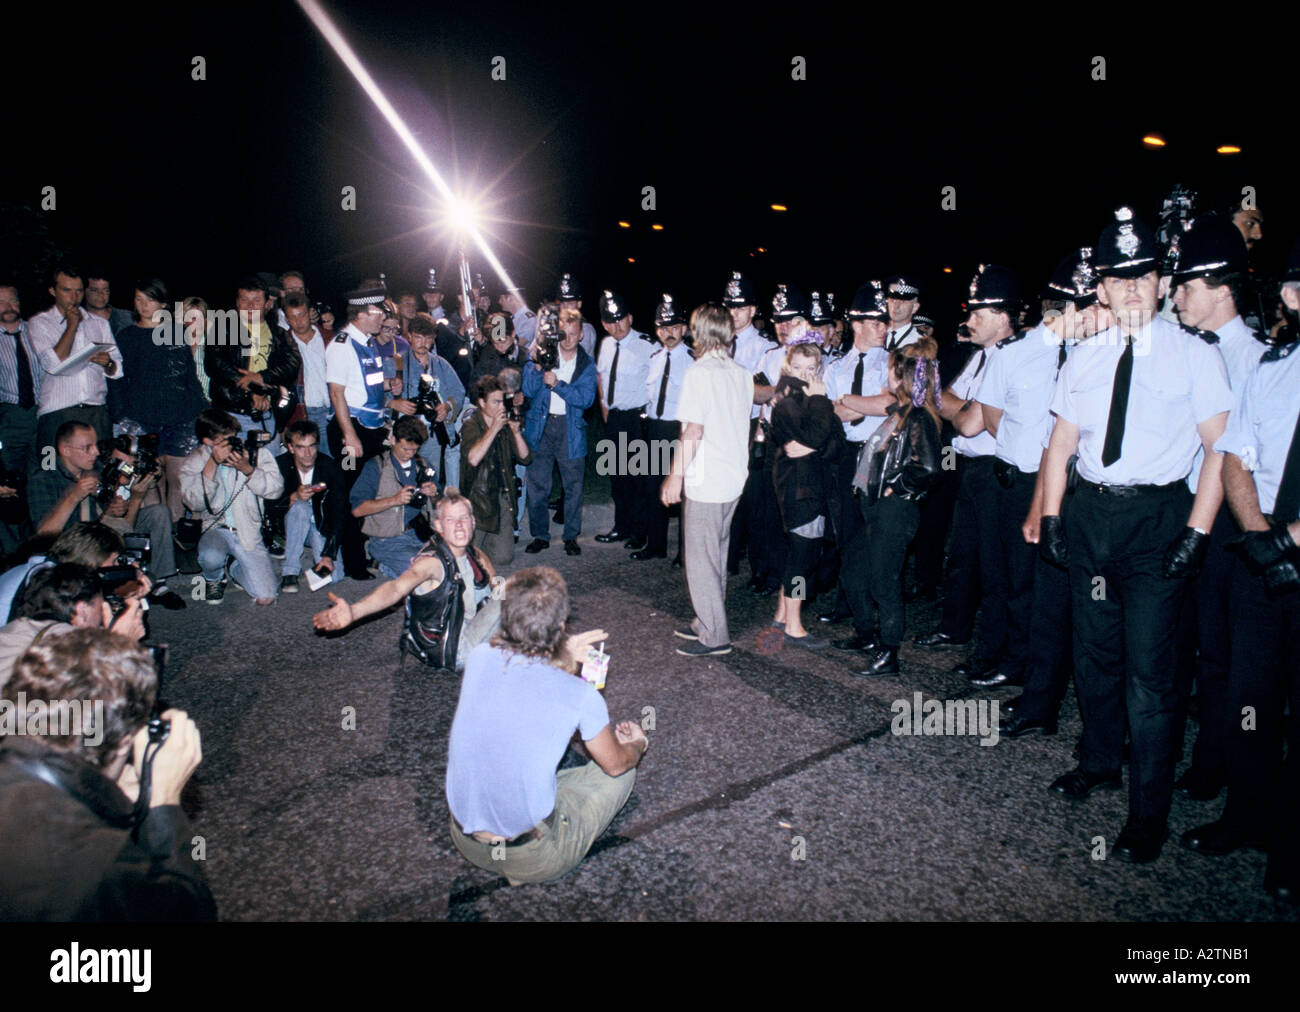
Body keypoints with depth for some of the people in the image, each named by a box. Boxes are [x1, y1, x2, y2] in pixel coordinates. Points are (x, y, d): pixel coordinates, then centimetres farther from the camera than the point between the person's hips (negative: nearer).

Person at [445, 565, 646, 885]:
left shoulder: (480, 658, -11)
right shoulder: (580, 695, -21)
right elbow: (616, 764, 0)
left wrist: (563, 659, 18)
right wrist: (638, 745, 21)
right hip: (534, 862, -5)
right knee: (625, 773, 16)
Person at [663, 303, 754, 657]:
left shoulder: (700, 372, -14)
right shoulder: (742, 373, 8)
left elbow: (694, 430, -18)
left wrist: (676, 475, -12)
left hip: (706, 481, -8)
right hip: (734, 478, 8)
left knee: (701, 559, 2)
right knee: (716, 555, 18)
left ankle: (714, 636, 9)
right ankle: (707, 622, 30)